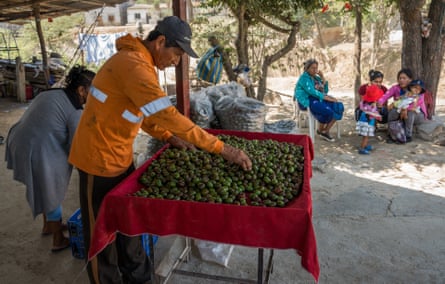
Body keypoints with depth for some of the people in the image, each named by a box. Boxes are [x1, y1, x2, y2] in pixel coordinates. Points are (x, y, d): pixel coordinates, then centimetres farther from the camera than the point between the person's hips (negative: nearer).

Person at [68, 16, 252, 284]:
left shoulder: (139, 62, 8)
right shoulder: (133, 64, -25)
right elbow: (168, 116, -33)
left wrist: (169, 138, 2)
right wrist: (222, 148, -30)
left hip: (120, 156, 9)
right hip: (100, 158, -9)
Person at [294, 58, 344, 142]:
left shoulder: (316, 77, 18)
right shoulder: (304, 78, -6)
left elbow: (325, 90, 12)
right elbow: (312, 92, -19)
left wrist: (322, 77, 2)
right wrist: (327, 98, -22)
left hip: (319, 99, 8)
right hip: (308, 101, -8)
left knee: (339, 107, -14)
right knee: (327, 111, -32)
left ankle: (326, 131, -11)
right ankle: (320, 130, -4)